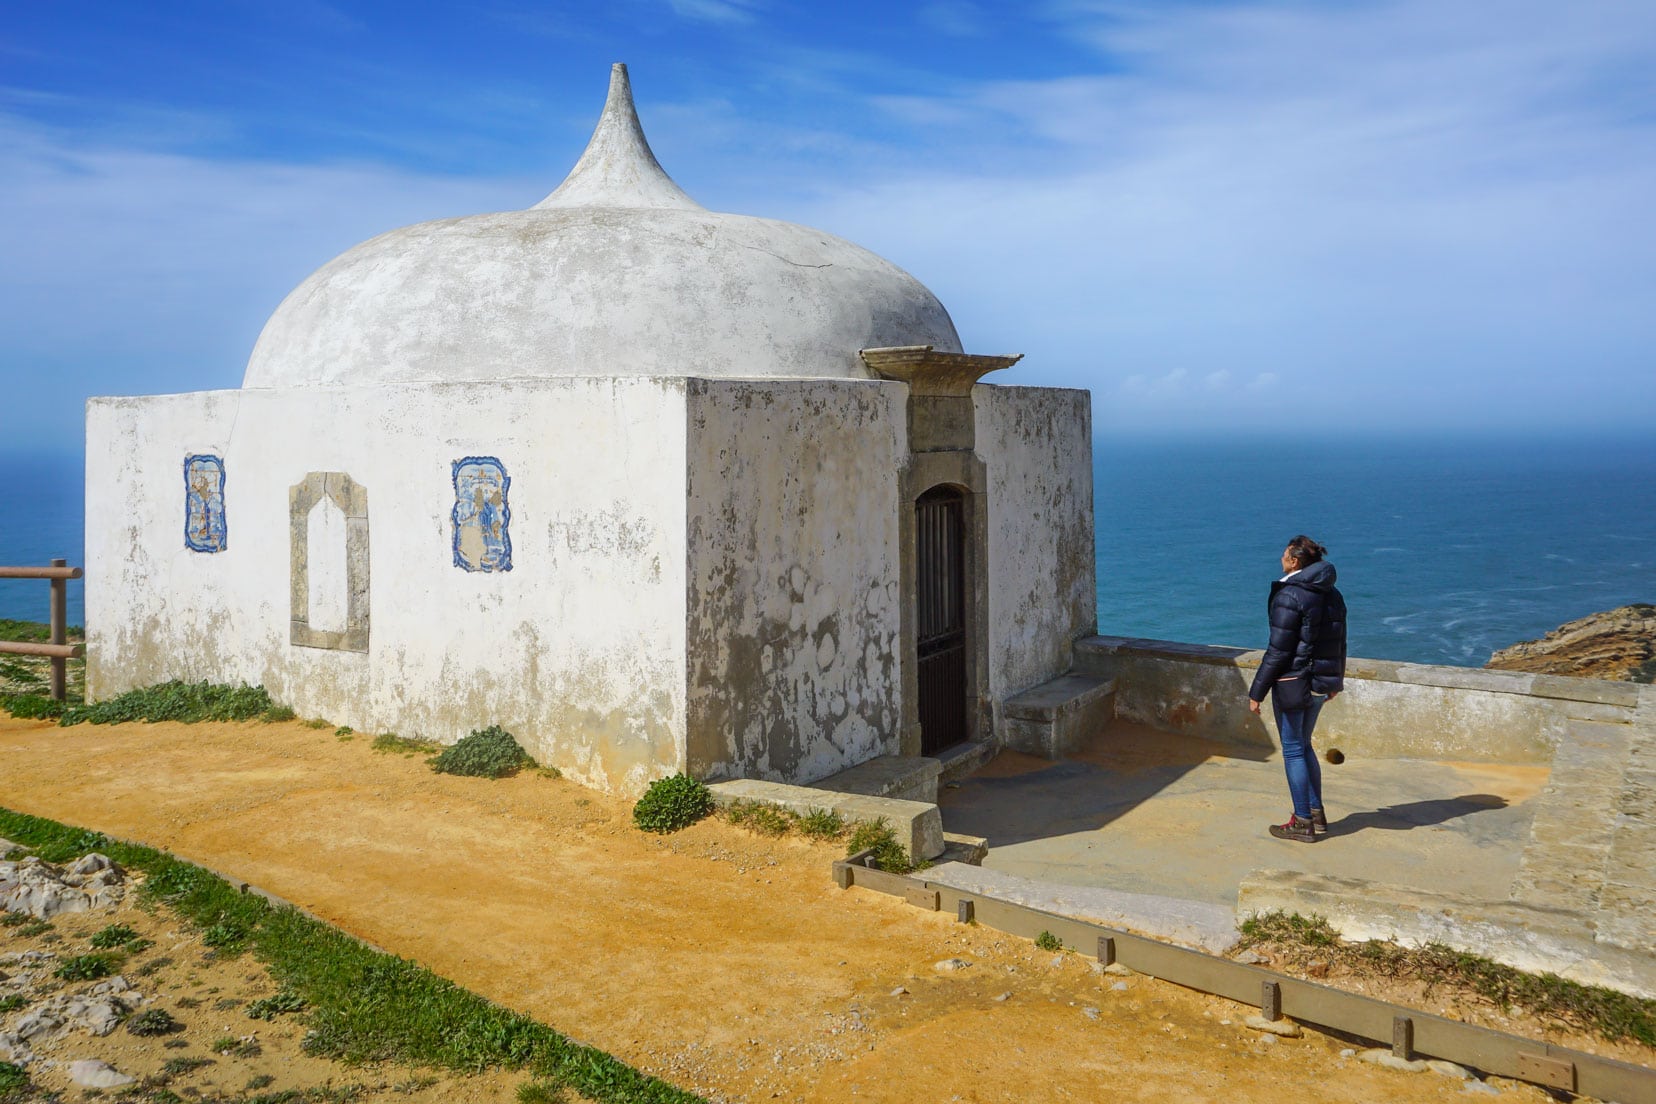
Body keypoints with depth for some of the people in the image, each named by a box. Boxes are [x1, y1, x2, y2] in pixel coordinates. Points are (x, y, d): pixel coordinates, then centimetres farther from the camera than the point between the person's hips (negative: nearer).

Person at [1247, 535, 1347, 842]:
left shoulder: (1289, 596, -18)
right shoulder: (1332, 594, 7)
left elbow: (1278, 650, -18)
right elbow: (1339, 643, 16)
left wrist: (1257, 692, -13)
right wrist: (1336, 681, 29)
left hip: (1293, 683, -8)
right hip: (1320, 684, 8)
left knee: (1293, 750, 3)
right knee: (1304, 745, 21)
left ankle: (1303, 823, 9)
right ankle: (1316, 813, 27)